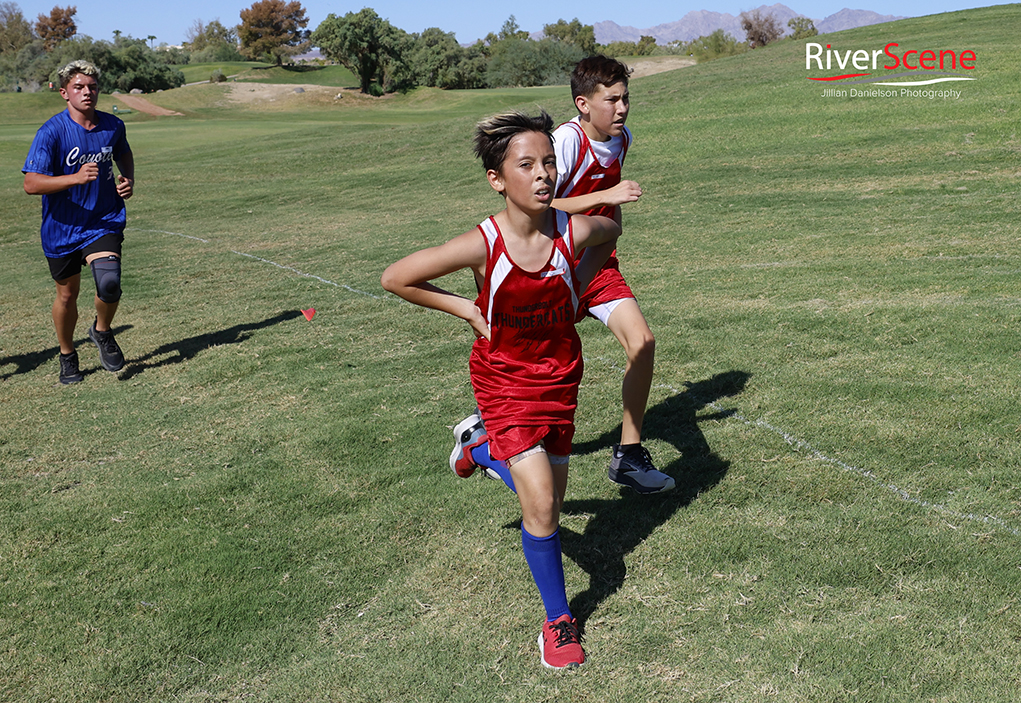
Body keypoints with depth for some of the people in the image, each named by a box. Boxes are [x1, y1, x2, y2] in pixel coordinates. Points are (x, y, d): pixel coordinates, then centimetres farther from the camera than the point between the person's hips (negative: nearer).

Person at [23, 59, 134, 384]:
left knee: (109, 283, -22)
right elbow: (31, 184, -21)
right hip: (62, 227, -1)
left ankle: (102, 331, 10)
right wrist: (76, 177, -34)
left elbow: (123, 153, 23)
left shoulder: (113, 126, -2)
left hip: (104, 221, 1)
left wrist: (128, 179, 2)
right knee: (67, 294, 11)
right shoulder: (51, 132, -15)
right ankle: (67, 356, 36)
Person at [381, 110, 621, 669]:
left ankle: (484, 450, 47)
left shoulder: (576, 233, -18)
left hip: (559, 375, 4)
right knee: (540, 504, -11)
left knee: (550, 497, 16)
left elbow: (611, 230, 9)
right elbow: (395, 279, -15)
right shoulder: (482, 246, -25)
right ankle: (558, 619, 11)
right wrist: (467, 311, -14)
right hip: (504, 378, -3)